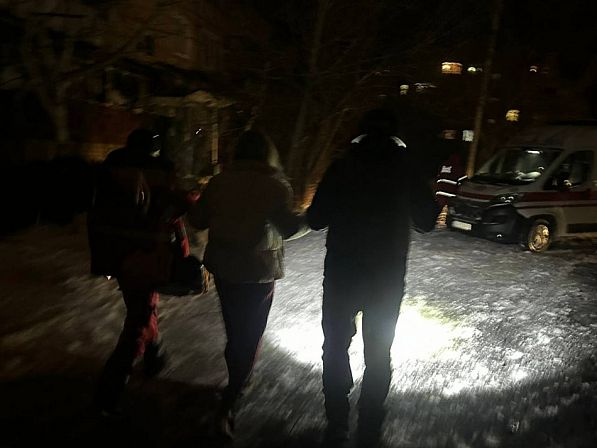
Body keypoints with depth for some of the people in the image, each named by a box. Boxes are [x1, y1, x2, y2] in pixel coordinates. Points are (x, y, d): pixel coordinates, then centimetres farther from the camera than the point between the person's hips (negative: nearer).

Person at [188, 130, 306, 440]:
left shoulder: (219, 181, -2)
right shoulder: (276, 185, -12)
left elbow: (198, 220, 2)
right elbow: (288, 228, -14)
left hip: (223, 266, 4)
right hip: (259, 271, -4)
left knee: (234, 330, 22)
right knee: (250, 337, 8)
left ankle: (237, 382, 40)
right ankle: (226, 407, 1)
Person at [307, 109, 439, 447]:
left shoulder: (342, 167, -5)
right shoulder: (407, 170, -2)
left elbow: (315, 219, -5)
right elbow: (427, 222, 6)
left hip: (341, 273, -1)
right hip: (388, 278, 1)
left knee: (336, 348, 14)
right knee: (378, 355, 15)